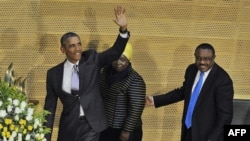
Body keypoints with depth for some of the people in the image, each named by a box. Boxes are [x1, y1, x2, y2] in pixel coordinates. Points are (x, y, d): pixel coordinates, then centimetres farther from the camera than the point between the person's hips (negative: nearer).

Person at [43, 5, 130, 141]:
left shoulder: (92, 59, 2)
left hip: (91, 126, -1)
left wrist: (123, 29, -23)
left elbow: (115, 52, -6)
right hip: (68, 128, 2)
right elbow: (50, 107, 3)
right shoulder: (54, 73, 1)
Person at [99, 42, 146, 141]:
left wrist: (127, 130, -19)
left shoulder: (135, 80, -19)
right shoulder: (105, 72, 2)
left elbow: (136, 109, -20)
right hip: (105, 128, 7)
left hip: (124, 130, -7)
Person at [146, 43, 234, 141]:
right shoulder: (192, 70, 0)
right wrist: (155, 100, 12)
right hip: (189, 130, 7)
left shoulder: (222, 80, -21)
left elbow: (225, 114, -20)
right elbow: (183, 92, 17)